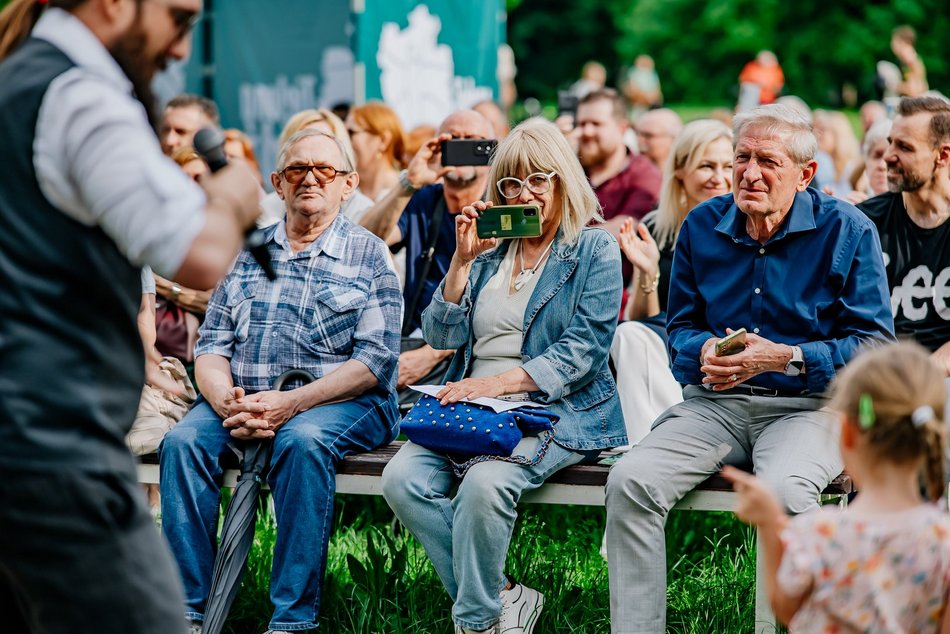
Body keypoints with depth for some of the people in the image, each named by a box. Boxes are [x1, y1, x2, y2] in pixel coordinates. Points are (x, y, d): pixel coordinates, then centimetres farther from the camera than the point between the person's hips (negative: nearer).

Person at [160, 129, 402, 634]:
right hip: (242, 399, 4)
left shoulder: (368, 255, 5)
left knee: (302, 440, -36)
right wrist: (225, 399, -14)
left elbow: (375, 359, -6)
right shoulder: (248, 251, 17)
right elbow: (212, 345, 10)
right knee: (183, 441, -25)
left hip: (339, 402, -4)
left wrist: (291, 403, -18)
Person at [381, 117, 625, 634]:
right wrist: (462, 259, -1)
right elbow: (442, 335, 12)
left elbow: (582, 351, -8)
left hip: (555, 410, -5)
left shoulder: (594, 250, 3)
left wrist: (498, 382, -19)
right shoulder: (490, 246, 19)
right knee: (402, 479, -22)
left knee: (484, 483, -35)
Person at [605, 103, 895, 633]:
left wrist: (785, 359, -19)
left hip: (807, 405, -4)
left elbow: (874, 344, -7)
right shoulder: (702, 227, 11)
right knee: (631, 480, -23)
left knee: (785, 491, -38)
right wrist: (705, 352, -6)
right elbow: (681, 326, 19)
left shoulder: (847, 231, -2)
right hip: (714, 404, 4)